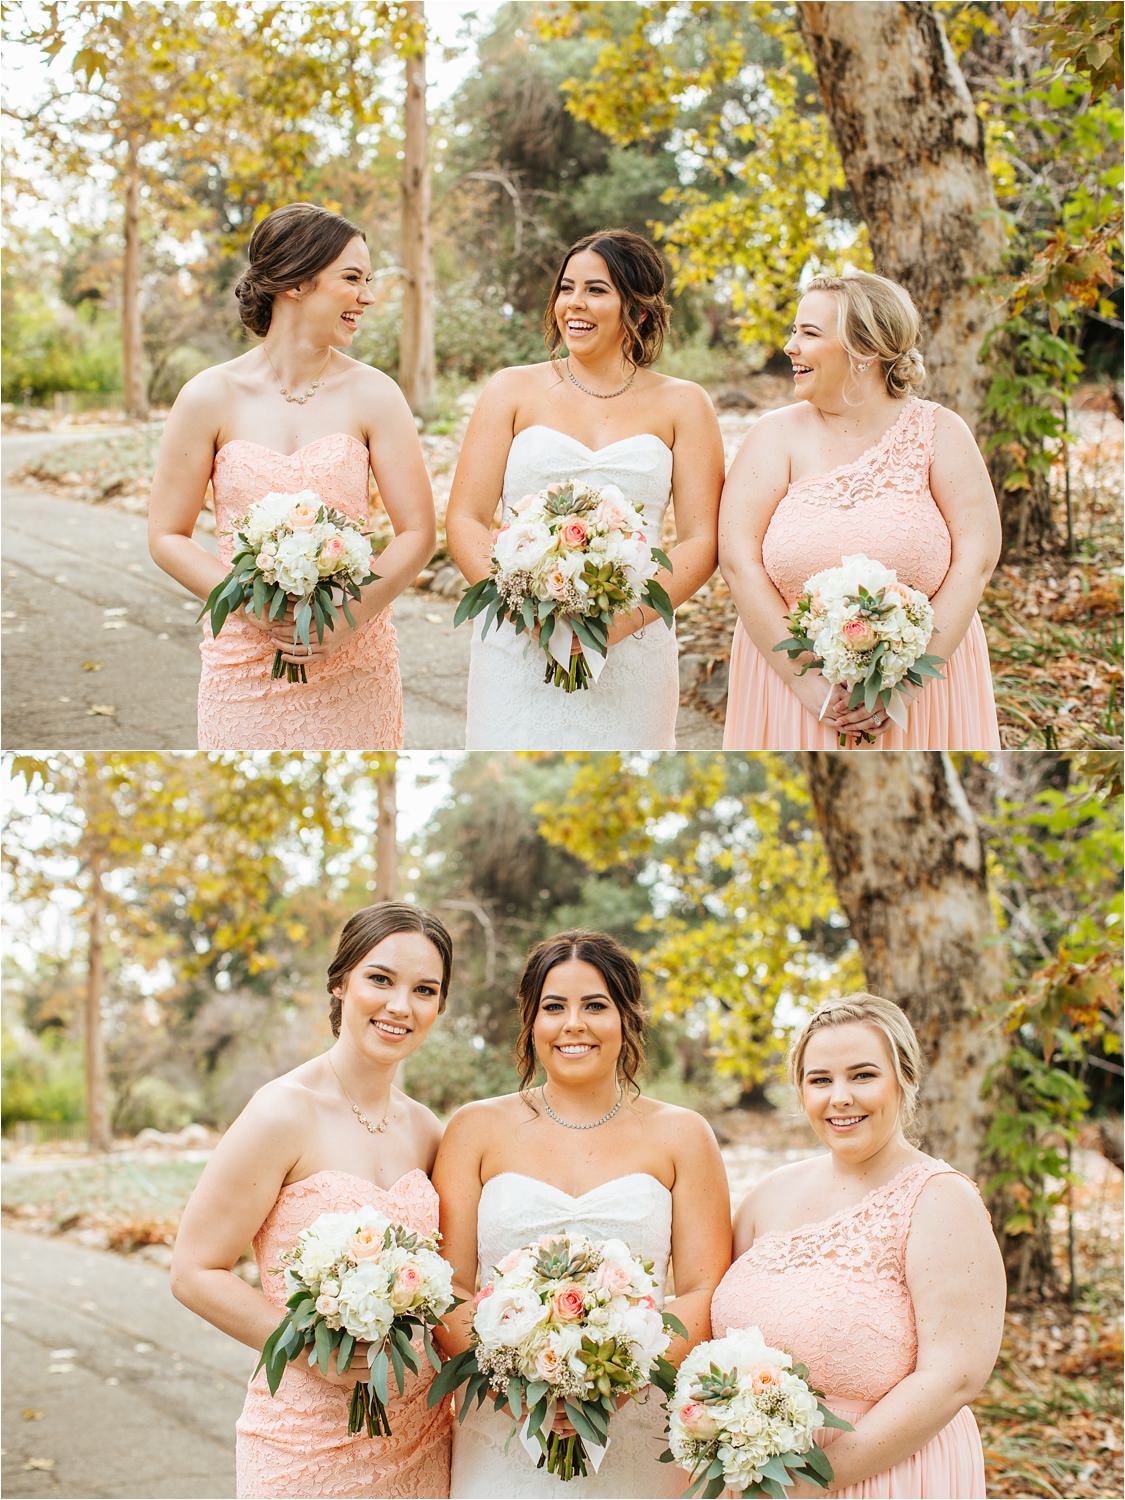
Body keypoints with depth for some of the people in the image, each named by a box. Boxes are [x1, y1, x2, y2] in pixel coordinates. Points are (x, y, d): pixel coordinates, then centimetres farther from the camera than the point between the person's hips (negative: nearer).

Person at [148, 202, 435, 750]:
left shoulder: (372, 394, -1)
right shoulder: (210, 397, -2)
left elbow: (418, 532, -3)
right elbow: (167, 536, 0)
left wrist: (352, 617, -16)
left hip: (353, 663, 1)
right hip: (243, 660, 0)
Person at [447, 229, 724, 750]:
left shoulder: (681, 404, 8)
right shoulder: (513, 390, 8)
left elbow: (702, 541, 2)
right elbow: (464, 521, 3)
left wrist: (626, 619, -13)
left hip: (630, 659, 0)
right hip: (517, 654, 0)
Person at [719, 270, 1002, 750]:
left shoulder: (938, 431, 0)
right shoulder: (776, 435, 0)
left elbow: (976, 557, -7)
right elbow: (738, 558, -9)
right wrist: (807, 682, -16)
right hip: (790, 684, 0)